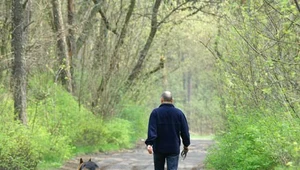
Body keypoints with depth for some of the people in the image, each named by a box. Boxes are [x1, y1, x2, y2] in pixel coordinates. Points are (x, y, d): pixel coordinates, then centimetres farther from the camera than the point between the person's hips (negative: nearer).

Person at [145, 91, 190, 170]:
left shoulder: (155, 112, -5)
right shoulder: (179, 113, -1)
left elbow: (152, 129, -16)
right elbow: (185, 131, 2)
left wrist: (149, 143, -22)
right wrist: (186, 145, 12)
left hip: (159, 149, 0)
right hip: (173, 149, 0)